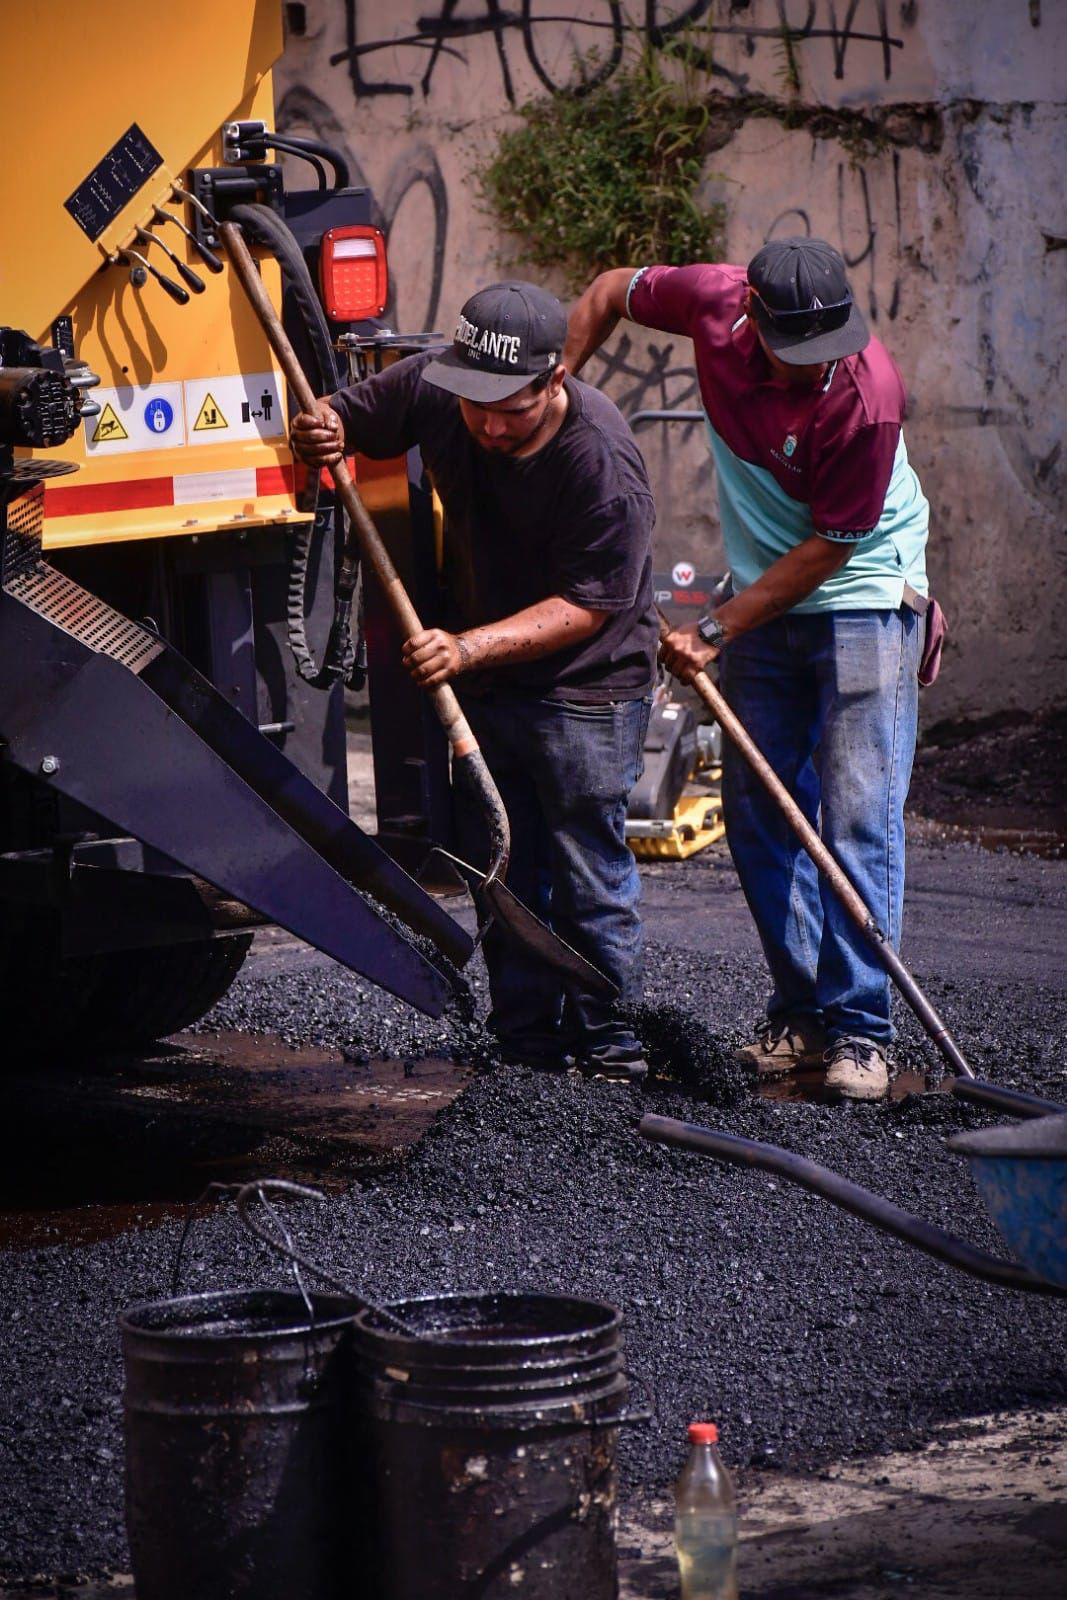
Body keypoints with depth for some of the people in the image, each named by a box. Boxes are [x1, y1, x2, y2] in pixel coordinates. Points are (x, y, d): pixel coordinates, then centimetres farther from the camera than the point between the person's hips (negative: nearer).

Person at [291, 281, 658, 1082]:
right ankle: (526, 1037, 22)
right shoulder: (432, 390, -12)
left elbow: (586, 606, -23)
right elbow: (347, 413, 6)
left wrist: (472, 646, -32)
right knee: (500, 866, 12)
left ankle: (609, 1039, 10)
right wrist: (324, 431, -19)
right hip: (481, 684, 6)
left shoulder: (605, 462, -27)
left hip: (584, 691, -6)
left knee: (589, 875, -3)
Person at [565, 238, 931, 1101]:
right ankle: (801, 1010, 13)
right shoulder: (714, 302, -15)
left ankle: (860, 1028, -7)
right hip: (762, 594, 5)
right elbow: (611, 291, 7)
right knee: (756, 810, 4)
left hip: (864, 598, -5)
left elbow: (831, 546, -19)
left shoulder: (869, 395, -28)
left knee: (859, 815, -10)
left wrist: (716, 631, -15)